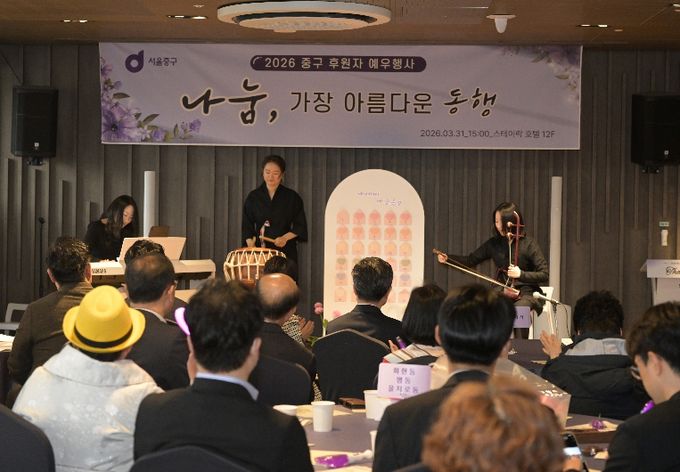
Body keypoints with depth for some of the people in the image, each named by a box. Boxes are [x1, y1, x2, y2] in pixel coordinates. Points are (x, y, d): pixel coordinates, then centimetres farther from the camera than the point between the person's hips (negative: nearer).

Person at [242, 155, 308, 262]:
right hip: (260, 249, 1)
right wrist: (250, 244, -10)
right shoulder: (253, 197, 7)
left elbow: (300, 226, 4)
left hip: (285, 250, -1)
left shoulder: (292, 197, 4)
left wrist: (285, 238, -11)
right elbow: (247, 225, 6)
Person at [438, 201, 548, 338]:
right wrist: (447, 258, -2)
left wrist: (521, 274, -20)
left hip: (524, 293, -4)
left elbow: (544, 274, -7)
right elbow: (471, 260, 12)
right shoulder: (494, 243, 7)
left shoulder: (528, 244, -6)